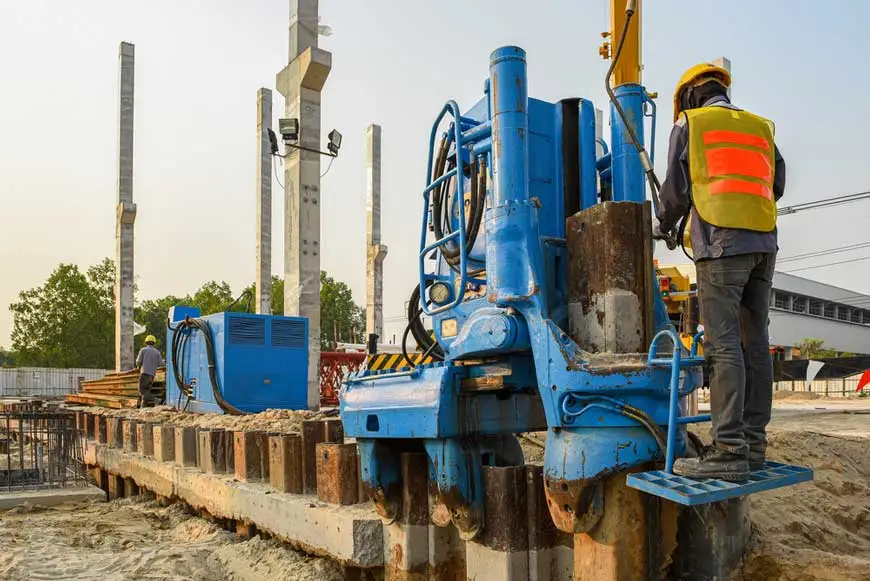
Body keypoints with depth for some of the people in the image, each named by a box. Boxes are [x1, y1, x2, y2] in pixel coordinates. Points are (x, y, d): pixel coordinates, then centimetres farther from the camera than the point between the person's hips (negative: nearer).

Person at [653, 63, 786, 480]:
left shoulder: (689, 124, 6)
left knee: (722, 344, -11)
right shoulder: (760, 128, 20)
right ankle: (753, 442, 8)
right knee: (753, 342, 6)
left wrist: (663, 226, 20)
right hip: (763, 242, 6)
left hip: (721, 242, -6)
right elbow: (776, 186, 20)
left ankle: (729, 451, -15)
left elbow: (675, 189, 2)